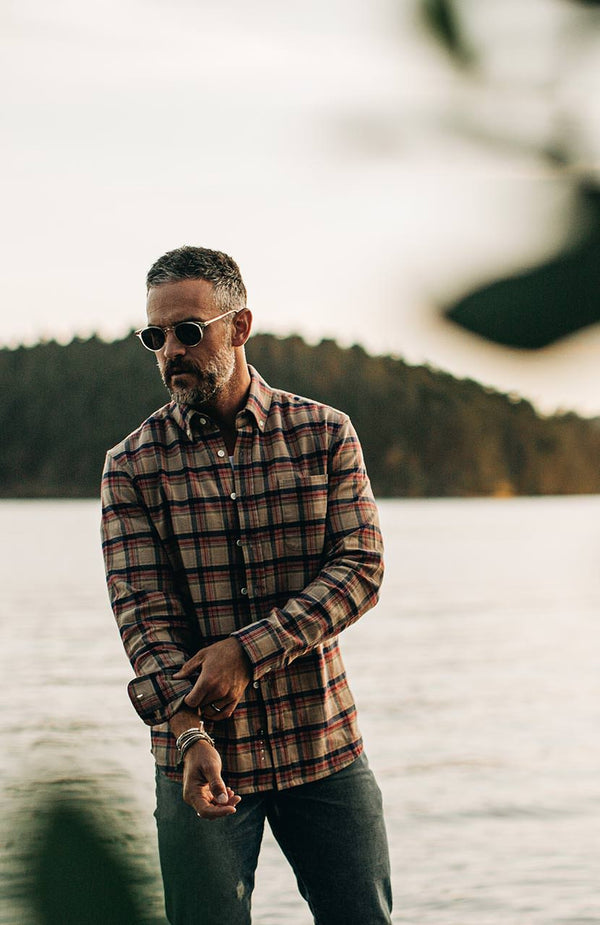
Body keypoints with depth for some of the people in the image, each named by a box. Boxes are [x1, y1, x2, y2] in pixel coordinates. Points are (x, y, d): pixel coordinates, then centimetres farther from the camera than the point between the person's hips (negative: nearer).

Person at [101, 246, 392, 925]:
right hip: (202, 756, -1)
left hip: (325, 746, 1)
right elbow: (143, 614, -8)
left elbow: (359, 569, -7)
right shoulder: (133, 466, -1)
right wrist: (187, 730, -23)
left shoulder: (325, 434, 2)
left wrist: (248, 649, -19)